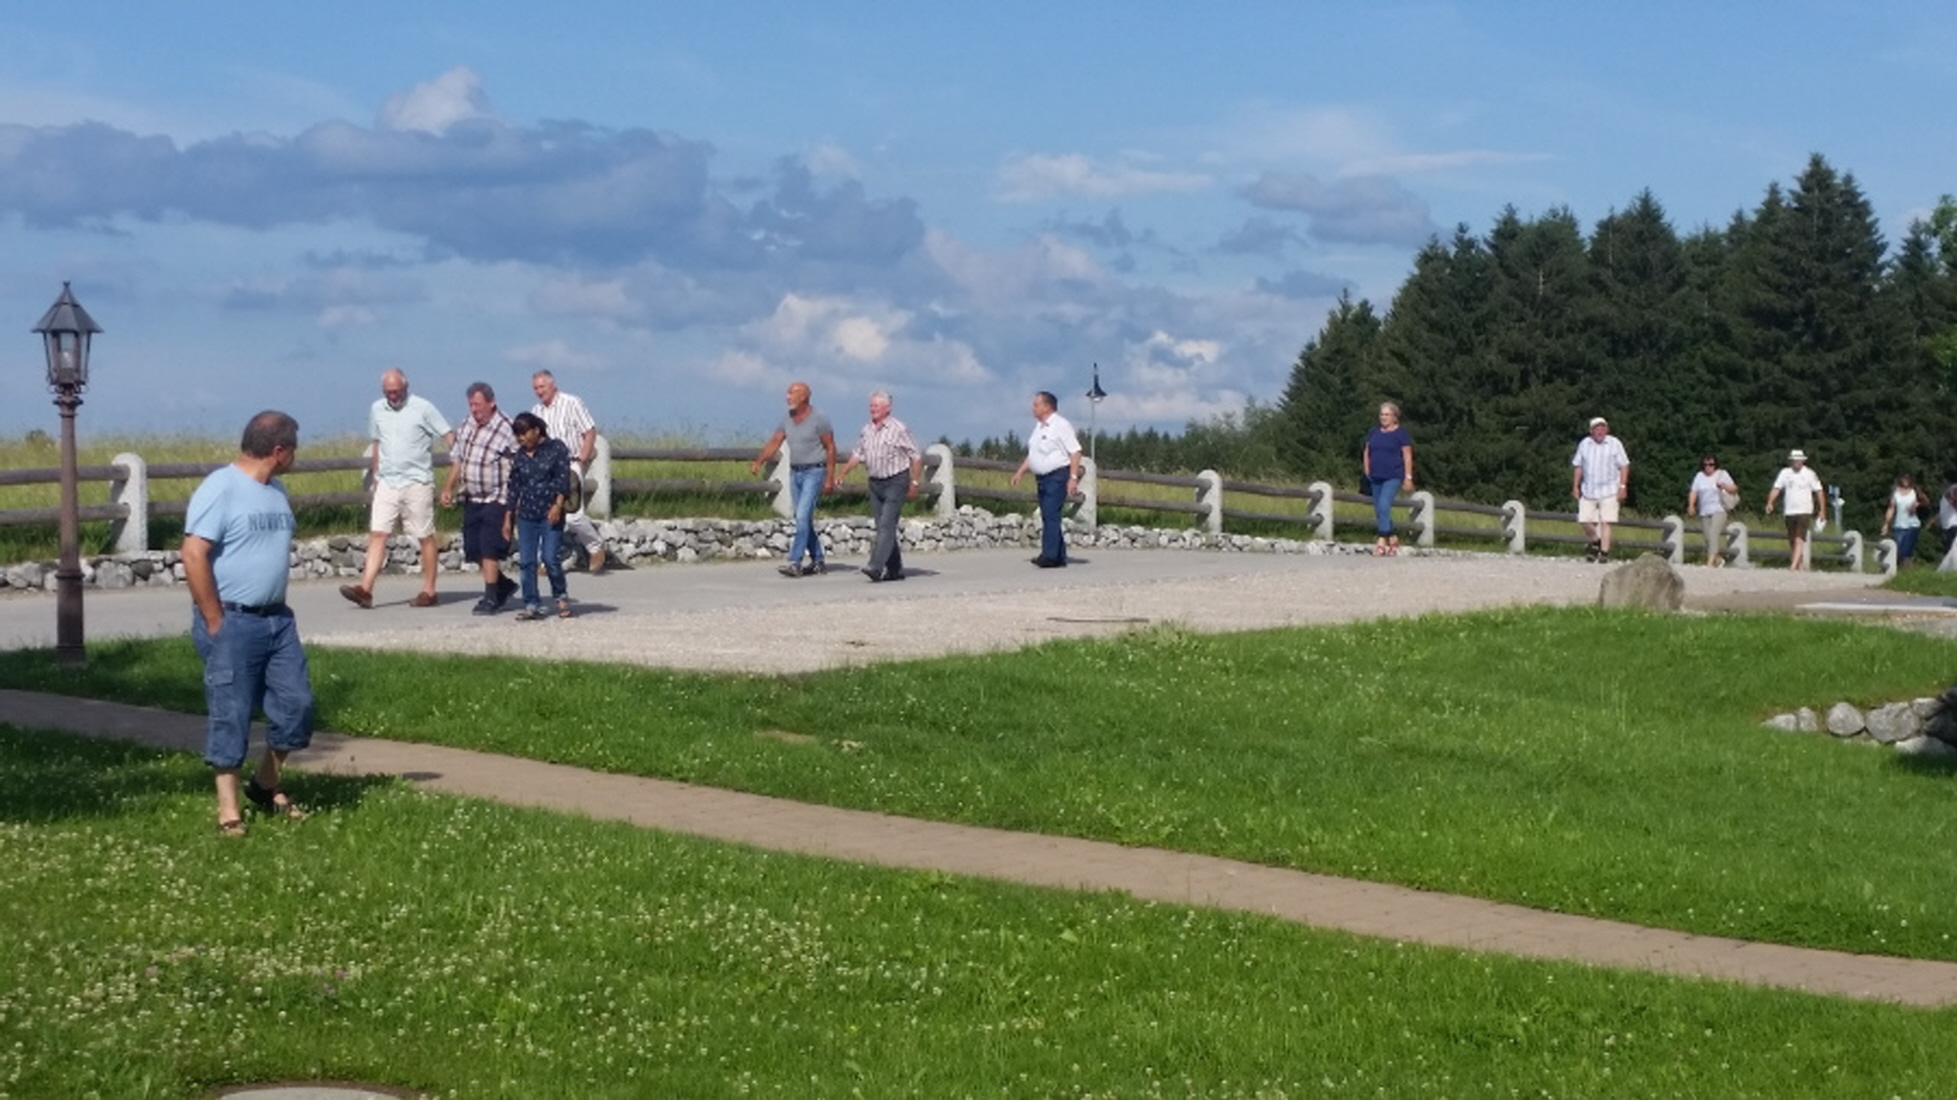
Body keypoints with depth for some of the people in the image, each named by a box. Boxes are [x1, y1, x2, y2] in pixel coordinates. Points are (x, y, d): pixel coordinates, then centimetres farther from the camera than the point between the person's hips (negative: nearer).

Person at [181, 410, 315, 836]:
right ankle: (229, 810, 7)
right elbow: (194, 555, -19)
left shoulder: (276, 489, 12)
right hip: (232, 624, -8)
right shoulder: (220, 490, -14)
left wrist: (278, 607, 15)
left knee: (296, 704, 8)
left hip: (277, 619, 8)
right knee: (230, 716, -1)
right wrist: (215, 623, -17)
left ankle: (267, 785, 27)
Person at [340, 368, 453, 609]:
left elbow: (448, 437, -5)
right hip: (387, 483, 4)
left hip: (417, 482, -4)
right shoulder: (377, 410, 10)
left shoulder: (423, 408, -5)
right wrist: (375, 475, 18)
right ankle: (365, 589, -11)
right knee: (377, 533, -5)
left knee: (426, 536, 2)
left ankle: (428, 591, 9)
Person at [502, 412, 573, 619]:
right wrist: (508, 518, 12)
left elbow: (563, 479, -5)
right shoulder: (519, 456, 11)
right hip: (526, 515, 4)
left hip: (550, 514, -4)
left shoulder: (556, 448, 0)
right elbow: (514, 487, 14)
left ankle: (561, 596, 13)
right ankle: (532, 605, 6)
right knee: (526, 562, 0)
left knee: (550, 557, -9)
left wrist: (558, 505, -17)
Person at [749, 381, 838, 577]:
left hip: (814, 472, -7)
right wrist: (758, 462, -12)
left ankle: (794, 562, -20)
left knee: (803, 516, -15)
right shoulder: (787, 420, 8)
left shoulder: (818, 420, -10)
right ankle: (818, 561, 20)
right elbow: (774, 442, 3)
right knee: (803, 519, 10)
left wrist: (830, 477, -11)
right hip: (795, 473, 7)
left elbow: (830, 448, -7)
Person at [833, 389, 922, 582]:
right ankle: (895, 570, 14)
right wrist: (840, 474, 8)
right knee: (883, 527, 7)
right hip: (875, 483, 7)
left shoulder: (899, 429, -8)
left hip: (896, 482, -7)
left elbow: (916, 457, -6)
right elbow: (857, 456, 18)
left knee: (886, 525, -15)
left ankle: (876, 567, -24)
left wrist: (914, 483, -9)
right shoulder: (866, 431, 9)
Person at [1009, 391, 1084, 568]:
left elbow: (1075, 452, -14)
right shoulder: (1039, 427, 16)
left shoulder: (1061, 425, -10)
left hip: (1057, 476, -9)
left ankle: (1049, 555, -20)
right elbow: (1032, 454, 25)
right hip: (1042, 478, 9)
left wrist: (1073, 477, -21)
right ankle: (1059, 557, 12)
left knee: (1051, 515, -16)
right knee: (1048, 517, 8)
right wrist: (1020, 473, 18)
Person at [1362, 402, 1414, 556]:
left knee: (1383, 506, -20)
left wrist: (1408, 478, -9)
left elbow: (1407, 456, -4)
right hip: (1376, 478, 7)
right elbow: (1367, 453, 21)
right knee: (1379, 510, 8)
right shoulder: (1374, 433, 14)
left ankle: (1381, 541, -21)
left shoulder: (1401, 433, -2)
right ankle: (1392, 538, 22)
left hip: (1393, 478, -7)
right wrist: (1367, 471, 10)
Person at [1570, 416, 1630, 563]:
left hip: (1609, 491, -3)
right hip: (1588, 490, 3)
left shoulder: (1614, 444, -1)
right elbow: (1578, 466, 13)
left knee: (1605, 522, -8)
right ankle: (1596, 543, 28)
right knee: (1585, 520, 1)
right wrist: (1575, 486, 8)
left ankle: (1604, 553, -3)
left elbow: (1624, 466, 0)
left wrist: (1623, 486, -8)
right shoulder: (1584, 444, 7)